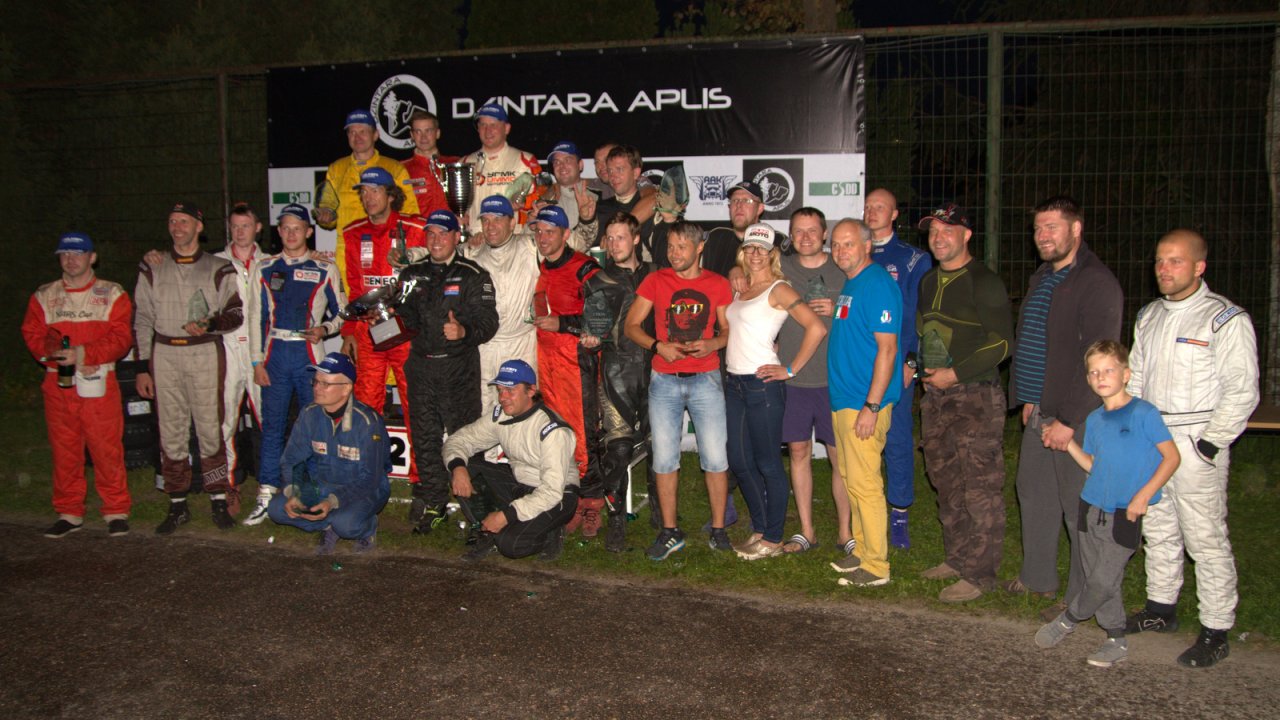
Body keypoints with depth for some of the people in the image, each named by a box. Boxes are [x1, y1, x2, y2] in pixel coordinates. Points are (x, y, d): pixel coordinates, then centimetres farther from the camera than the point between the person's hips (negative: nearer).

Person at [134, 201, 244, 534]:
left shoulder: (218, 268, 6)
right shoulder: (152, 269, 13)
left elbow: (235, 313, 4)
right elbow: (142, 319, 13)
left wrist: (210, 324, -17)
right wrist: (143, 367, 7)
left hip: (205, 353, -2)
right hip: (164, 355, 2)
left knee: (210, 428, -4)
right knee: (171, 431, 3)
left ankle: (218, 500, 7)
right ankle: (178, 504, 12)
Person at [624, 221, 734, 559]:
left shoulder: (718, 285, 4)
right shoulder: (655, 281, 4)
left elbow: (729, 329, 10)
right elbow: (631, 325, 4)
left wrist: (711, 344, -12)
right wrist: (658, 346, -12)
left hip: (706, 379, 0)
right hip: (664, 381, 1)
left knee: (715, 458, -1)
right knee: (664, 459, 4)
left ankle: (718, 530, 14)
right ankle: (670, 532, 17)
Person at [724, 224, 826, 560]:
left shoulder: (778, 289, -7)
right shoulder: (738, 289, 14)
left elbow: (816, 328, -17)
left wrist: (790, 370, -14)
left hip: (763, 383, -8)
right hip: (734, 382, 8)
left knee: (768, 464, 0)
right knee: (739, 461, 12)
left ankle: (773, 538, 11)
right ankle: (760, 528, 26)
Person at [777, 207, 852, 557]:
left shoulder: (843, 269, 0)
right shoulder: (780, 268, 5)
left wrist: (837, 311, -14)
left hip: (833, 378, -2)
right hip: (790, 378, 2)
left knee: (840, 456, 1)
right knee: (799, 452, 9)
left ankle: (845, 532, 15)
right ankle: (806, 531, 21)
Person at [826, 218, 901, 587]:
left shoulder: (877, 284, -15)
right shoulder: (850, 284, 15)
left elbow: (887, 348, -19)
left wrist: (871, 406, -22)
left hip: (864, 404, -10)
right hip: (843, 401, 10)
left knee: (864, 485, -5)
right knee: (852, 480, 15)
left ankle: (876, 566, 5)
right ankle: (862, 550, 26)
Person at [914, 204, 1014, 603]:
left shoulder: (984, 282, -9)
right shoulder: (929, 282, 14)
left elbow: (1002, 343, -14)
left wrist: (954, 374, -16)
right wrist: (918, 365, 13)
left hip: (976, 396, -8)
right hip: (936, 395, 8)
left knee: (981, 489, -4)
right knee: (946, 484, 15)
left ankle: (979, 574, 3)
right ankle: (956, 558, 27)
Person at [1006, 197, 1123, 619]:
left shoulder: (1097, 283, -15)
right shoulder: (1042, 278, 15)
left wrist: (1068, 420, -21)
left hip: (1077, 417, -9)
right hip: (1039, 412, 9)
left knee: (1080, 507, 0)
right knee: (1033, 494, 17)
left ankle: (1083, 596, 12)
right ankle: (1037, 577, 32)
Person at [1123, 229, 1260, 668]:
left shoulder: (1226, 320, -10)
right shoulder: (1149, 317, 12)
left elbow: (1242, 392, -12)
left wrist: (1209, 445, -15)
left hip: (1196, 442, -7)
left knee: (1205, 539, -3)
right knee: (1158, 530, 16)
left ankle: (1216, 633, 6)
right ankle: (1161, 609, 30)